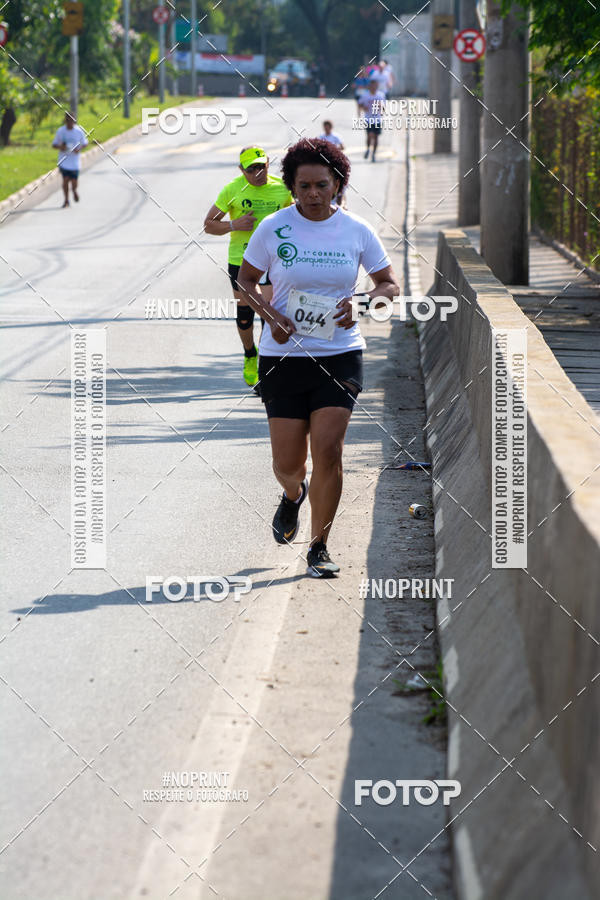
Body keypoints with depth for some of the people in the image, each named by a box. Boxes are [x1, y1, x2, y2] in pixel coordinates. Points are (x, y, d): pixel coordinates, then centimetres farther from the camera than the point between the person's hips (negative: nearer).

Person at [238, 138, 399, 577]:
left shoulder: (357, 231, -1)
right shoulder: (273, 229, -4)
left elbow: (390, 285, 9)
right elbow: (246, 279, 8)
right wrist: (270, 315, -10)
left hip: (340, 355, 0)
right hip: (284, 355, 0)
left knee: (328, 451, -12)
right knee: (288, 464, 2)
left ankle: (319, 547, 5)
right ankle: (294, 495, 41)